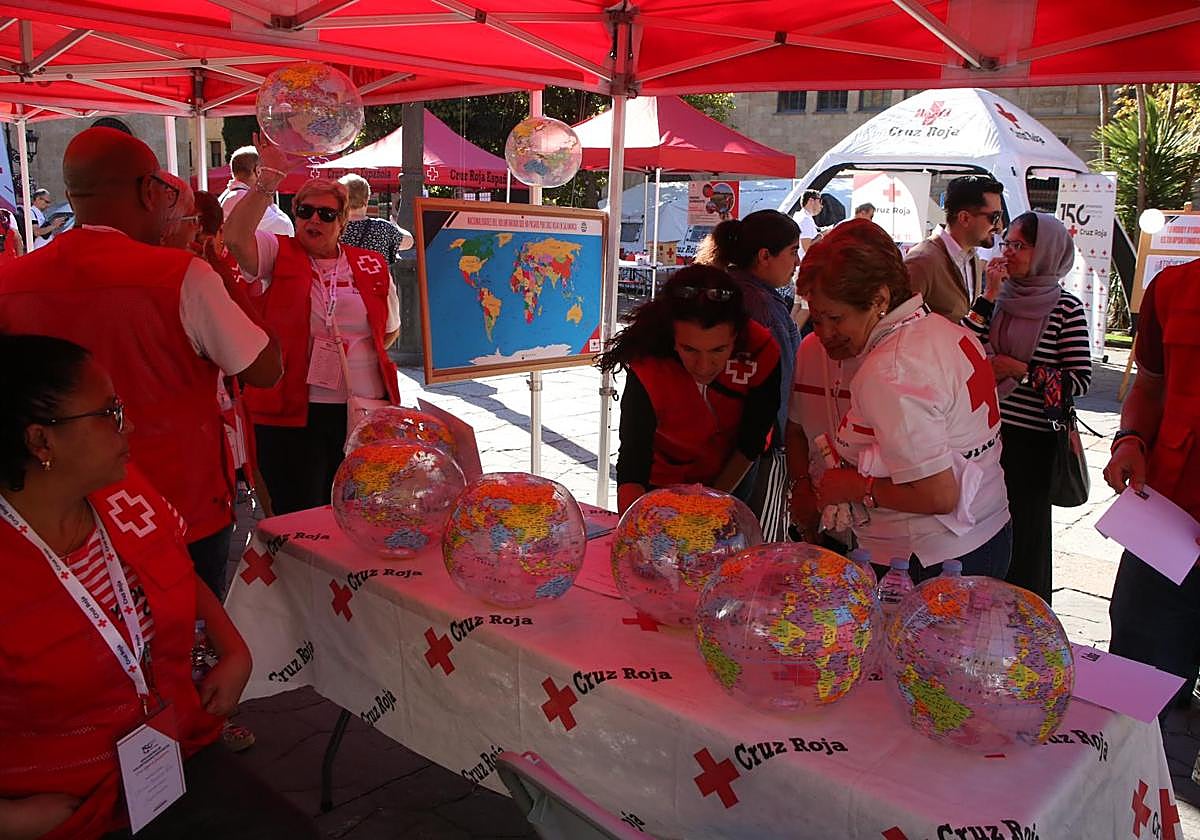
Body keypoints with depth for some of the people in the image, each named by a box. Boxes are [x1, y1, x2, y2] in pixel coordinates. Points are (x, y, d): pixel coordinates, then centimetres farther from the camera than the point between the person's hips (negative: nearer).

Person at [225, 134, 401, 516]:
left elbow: (390, 330, 21)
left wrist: (359, 353, 5)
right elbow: (235, 236, -19)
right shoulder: (277, 255, 3)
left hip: (365, 409, 3)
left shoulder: (372, 266, 10)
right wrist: (270, 178, -23)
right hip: (291, 412, -3)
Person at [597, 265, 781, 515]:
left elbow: (750, 445, -16)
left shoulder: (761, 353, -29)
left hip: (731, 478, 2)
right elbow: (632, 470, -38)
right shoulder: (647, 370, -36)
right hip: (662, 484, -2)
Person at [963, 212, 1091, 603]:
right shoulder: (1000, 298, 5)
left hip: (1030, 438, -4)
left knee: (1025, 525, 8)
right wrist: (989, 295, -9)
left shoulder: (1066, 307, -7)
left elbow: (1080, 379, -10)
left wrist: (1022, 371, -15)